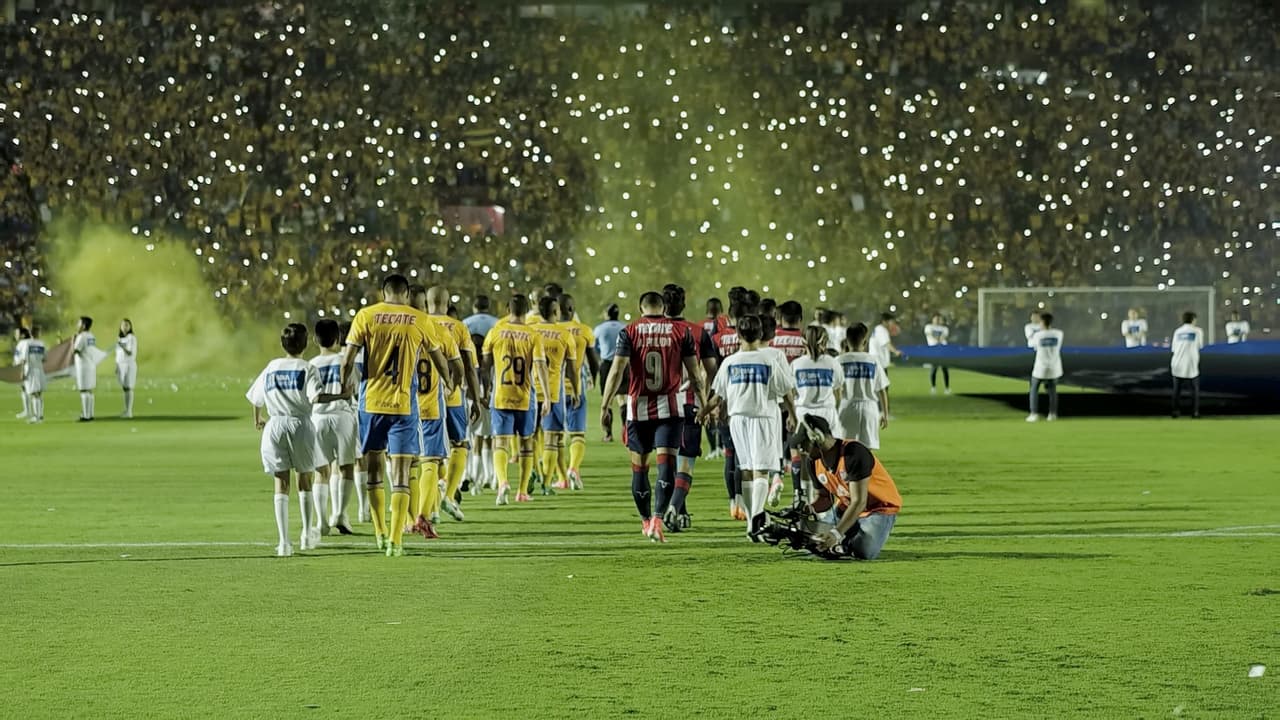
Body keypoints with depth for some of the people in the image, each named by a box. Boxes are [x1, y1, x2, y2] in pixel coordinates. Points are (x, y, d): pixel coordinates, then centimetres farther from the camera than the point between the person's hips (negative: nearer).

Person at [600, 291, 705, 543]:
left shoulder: (629, 332, 0)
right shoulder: (681, 331, 2)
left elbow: (617, 370, -8)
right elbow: (694, 372, 3)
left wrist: (606, 405, -5)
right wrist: (704, 404, 11)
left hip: (639, 406, 1)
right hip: (670, 406, 0)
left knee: (639, 466, 13)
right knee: (666, 463, -5)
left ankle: (646, 520, 25)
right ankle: (658, 520, -20)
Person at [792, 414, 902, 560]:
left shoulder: (854, 454, -31)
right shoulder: (813, 462, -7)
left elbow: (858, 502, -34)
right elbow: (825, 498, 5)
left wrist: (836, 533, -43)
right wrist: (810, 509, -20)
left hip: (881, 507, -6)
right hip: (846, 507, 6)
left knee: (864, 552, -27)